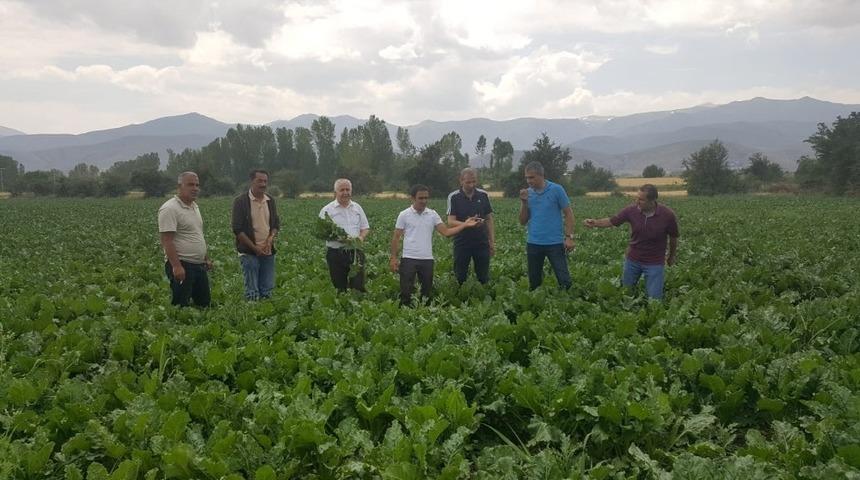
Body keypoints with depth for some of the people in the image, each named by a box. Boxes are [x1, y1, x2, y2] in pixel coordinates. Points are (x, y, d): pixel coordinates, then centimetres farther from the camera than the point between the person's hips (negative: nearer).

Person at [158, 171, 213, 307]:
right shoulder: (170, 209, -15)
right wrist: (176, 266, -27)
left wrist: (206, 258, 21)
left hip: (199, 265, 9)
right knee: (181, 306, -5)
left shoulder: (194, 206, 15)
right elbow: (167, 241, -21)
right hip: (181, 265, -9)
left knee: (205, 303, 14)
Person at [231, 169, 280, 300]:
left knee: (267, 289, 8)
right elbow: (237, 229, -9)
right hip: (249, 252, -5)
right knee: (252, 292, -2)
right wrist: (254, 247, -13)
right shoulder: (241, 201, -7)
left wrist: (270, 239, -7)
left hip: (268, 252, 5)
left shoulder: (271, 201, 10)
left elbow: (276, 224, 14)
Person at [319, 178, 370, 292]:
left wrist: (361, 236, -6)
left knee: (358, 287, -3)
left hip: (355, 253, 2)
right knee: (339, 288, 4)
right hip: (336, 254, -2)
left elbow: (365, 228, 17)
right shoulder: (327, 210, 1)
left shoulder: (357, 208, 12)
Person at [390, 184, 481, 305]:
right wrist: (393, 257, -6)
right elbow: (396, 237, 0)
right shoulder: (404, 215, -3)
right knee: (406, 292, -3)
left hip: (427, 259, 3)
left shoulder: (433, 214, 4)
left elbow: (446, 232, -2)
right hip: (409, 259, -3)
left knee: (427, 292, 10)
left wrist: (465, 225, -13)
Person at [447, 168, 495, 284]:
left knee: (484, 278, 7)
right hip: (462, 243, -2)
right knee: (460, 278, 5)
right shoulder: (453, 197, -6)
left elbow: (489, 219, 9)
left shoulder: (483, 195, 2)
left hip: (481, 243, 2)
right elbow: (451, 222, -11)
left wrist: (492, 241, 4)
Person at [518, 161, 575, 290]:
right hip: (533, 244, 4)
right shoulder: (527, 193, 6)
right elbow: (523, 222, 6)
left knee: (564, 280, -4)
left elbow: (568, 213, -2)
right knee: (534, 282, 11)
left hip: (555, 243, -3)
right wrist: (524, 202, -8)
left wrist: (569, 237, -10)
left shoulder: (556, 190, -5)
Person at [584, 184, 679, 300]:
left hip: (654, 262, -2)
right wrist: (595, 223, -24)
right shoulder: (631, 210, -17)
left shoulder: (667, 214, -21)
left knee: (654, 298, -6)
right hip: (633, 259, 2)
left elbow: (673, 237, -3)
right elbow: (611, 221, -4)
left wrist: (672, 257, 12)